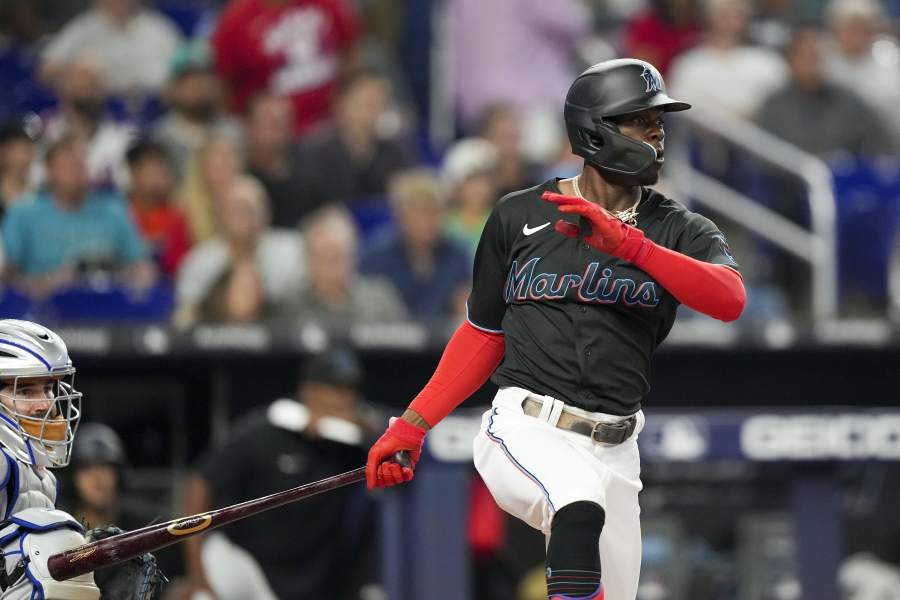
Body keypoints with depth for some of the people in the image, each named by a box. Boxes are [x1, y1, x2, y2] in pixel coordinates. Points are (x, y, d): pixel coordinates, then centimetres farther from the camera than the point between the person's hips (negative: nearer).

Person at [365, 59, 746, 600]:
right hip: (525, 431, -3)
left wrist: (628, 244, -26)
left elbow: (730, 300, -15)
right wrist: (413, 426, 11)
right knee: (579, 509, -35)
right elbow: (484, 333, 17)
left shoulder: (679, 231, 6)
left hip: (614, 451, 3)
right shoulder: (519, 216, 7)